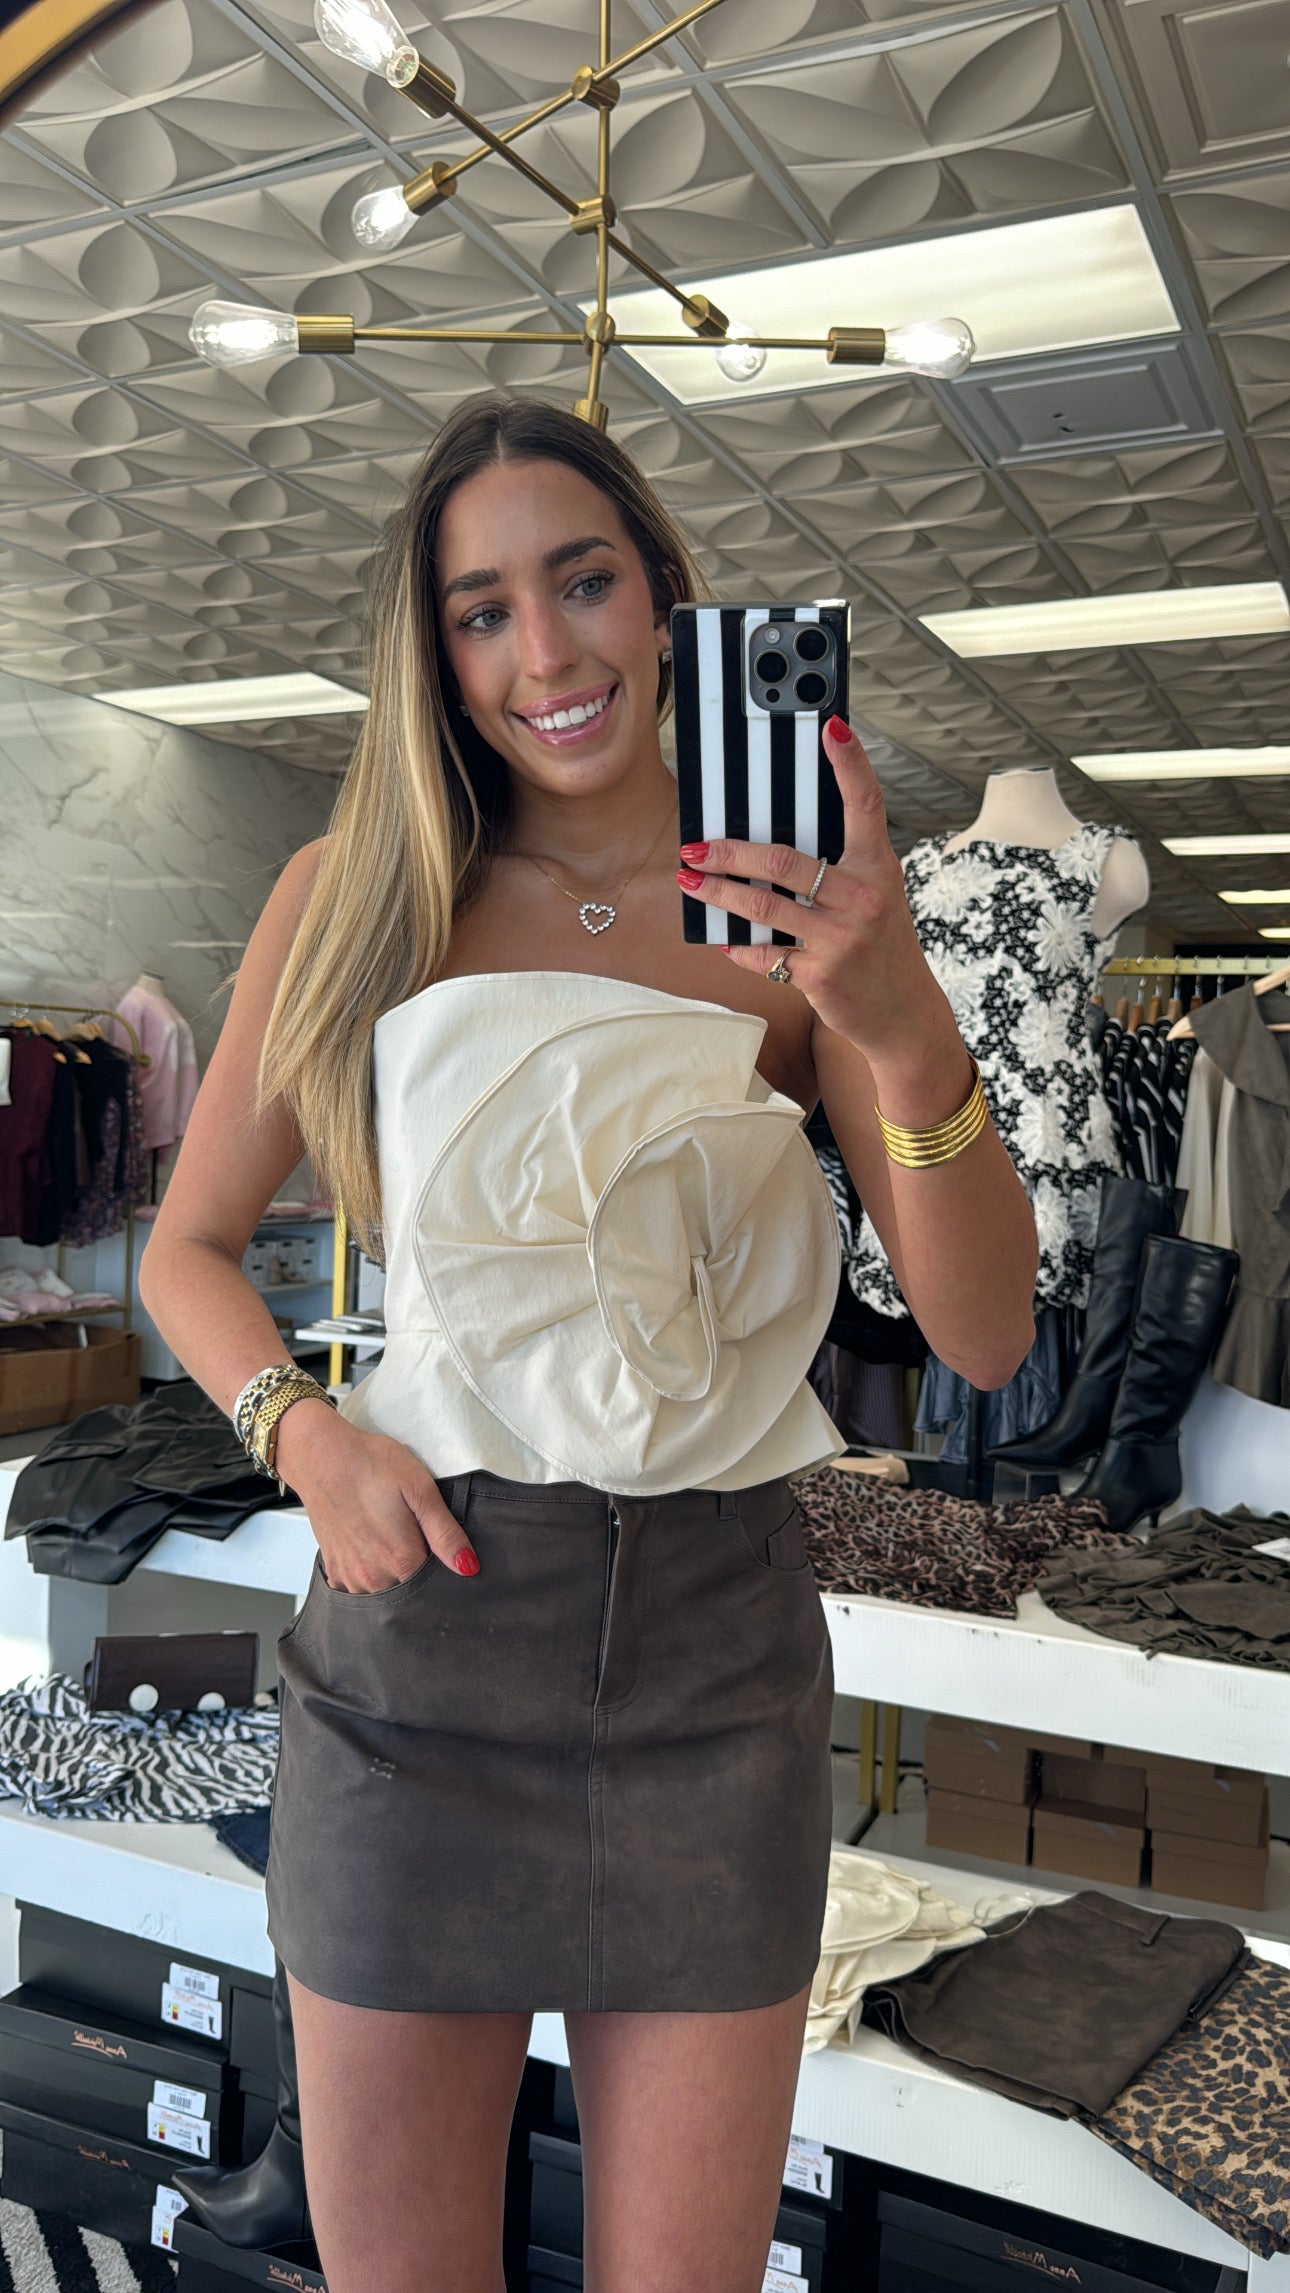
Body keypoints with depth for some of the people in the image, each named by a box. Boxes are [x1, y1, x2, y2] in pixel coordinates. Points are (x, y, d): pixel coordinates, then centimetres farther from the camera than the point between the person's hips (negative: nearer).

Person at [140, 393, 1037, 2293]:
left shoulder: (796, 909, -1)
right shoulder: (360, 895, 0)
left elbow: (984, 1336, -9)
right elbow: (189, 1245, 8)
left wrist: (907, 1029, -26)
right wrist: (304, 1435, -12)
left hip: (719, 1651, 1)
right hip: (420, 1628, 0)